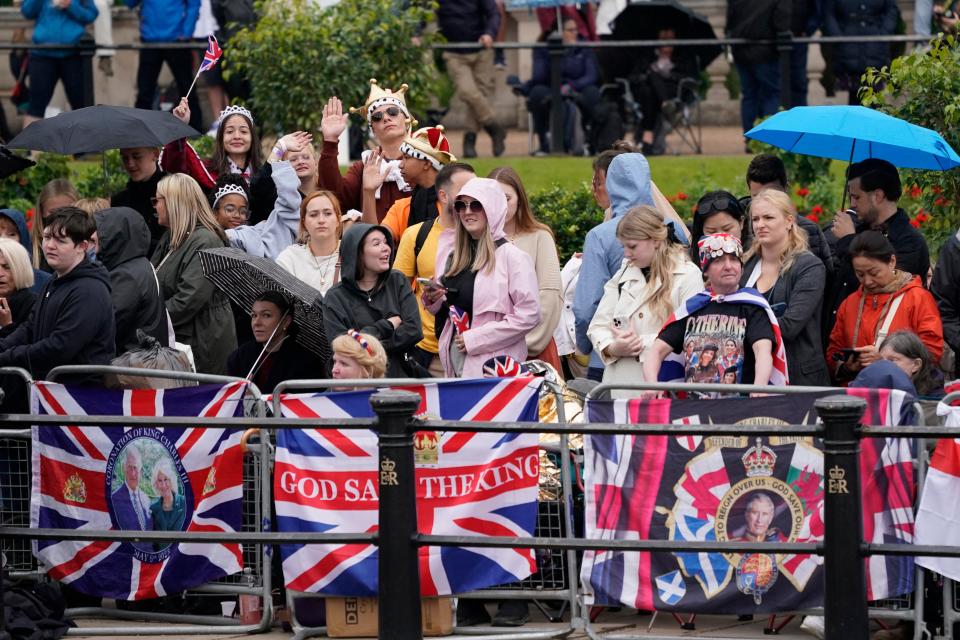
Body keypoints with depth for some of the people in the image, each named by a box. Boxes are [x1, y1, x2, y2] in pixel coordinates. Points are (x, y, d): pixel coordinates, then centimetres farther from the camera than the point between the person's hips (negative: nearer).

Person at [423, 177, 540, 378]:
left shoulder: (513, 257, -6)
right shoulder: (452, 257, 15)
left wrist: (475, 338, -13)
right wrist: (433, 300, 2)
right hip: (454, 363, 6)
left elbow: (528, 315, -13)